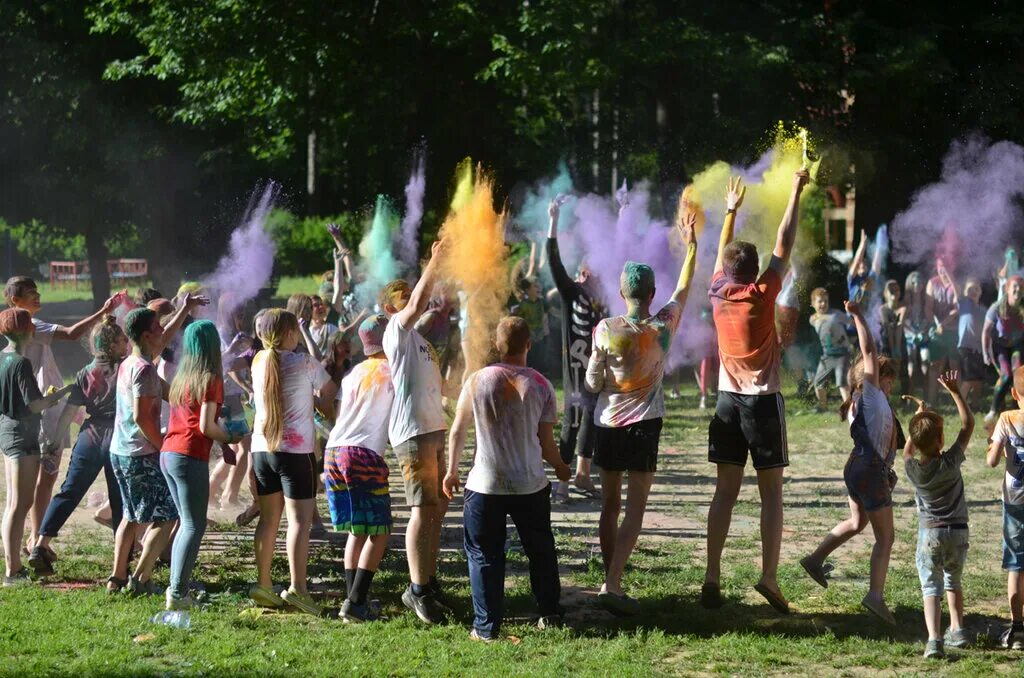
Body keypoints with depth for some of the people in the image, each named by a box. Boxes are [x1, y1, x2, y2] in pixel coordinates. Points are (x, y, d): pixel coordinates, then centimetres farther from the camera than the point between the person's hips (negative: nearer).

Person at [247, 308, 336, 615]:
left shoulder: (259, 363, 7)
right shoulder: (305, 363, -8)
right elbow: (330, 394, 6)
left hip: (261, 449, 6)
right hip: (296, 450, -6)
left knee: (269, 518, 12)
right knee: (300, 519, -5)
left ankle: (263, 584, 12)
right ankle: (296, 588, -13)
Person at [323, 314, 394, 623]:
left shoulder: (353, 374, 19)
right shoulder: (392, 371, 2)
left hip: (334, 451, 7)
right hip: (366, 455, -7)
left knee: (357, 530, 16)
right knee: (379, 532, 0)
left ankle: (353, 599, 12)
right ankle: (356, 602, -9)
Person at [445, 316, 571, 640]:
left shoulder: (476, 381, -6)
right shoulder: (541, 385, -4)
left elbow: (457, 431, 2)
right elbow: (546, 442, 0)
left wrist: (452, 471, 16)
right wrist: (561, 468, 19)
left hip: (485, 486, -1)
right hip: (531, 485, 1)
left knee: (484, 555, 7)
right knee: (540, 551, 19)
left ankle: (486, 626, 5)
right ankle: (550, 615, 27)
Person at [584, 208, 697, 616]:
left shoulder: (606, 330, -9)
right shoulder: (663, 328, -7)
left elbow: (593, 383, -4)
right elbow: (683, 291, 9)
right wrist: (691, 246, 19)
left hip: (608, 425, 2)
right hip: (644, 425, -2)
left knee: (610, 505, 13)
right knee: (635, 509, -3)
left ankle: (612, 581, 18)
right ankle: (612, 583, -17)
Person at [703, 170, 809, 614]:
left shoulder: (718, 293, 1)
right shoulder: (762, 295, -9)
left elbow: (722, 253, 20)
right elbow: (784, 245, -5)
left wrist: (731, 211, 32)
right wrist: (795, 194, 1)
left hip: (728, 400, 4)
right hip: (763, 400, -4)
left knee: (725, 491, 5)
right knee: (771, 493, -1)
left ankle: (712, 578, -2)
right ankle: (769, 576, -12)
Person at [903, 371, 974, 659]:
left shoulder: (913, 469, -6)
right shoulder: (951, 462, -9)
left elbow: (908, 450, 19)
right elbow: (968, 424, 1)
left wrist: (919, 418, 27)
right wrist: (955, 392, 4)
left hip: (929, 534, -1)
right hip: (958, 531, 1)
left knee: (931, 588, -6)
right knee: (953, 581, 24)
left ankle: (934, 639, -23)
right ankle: (957, 630, 23)